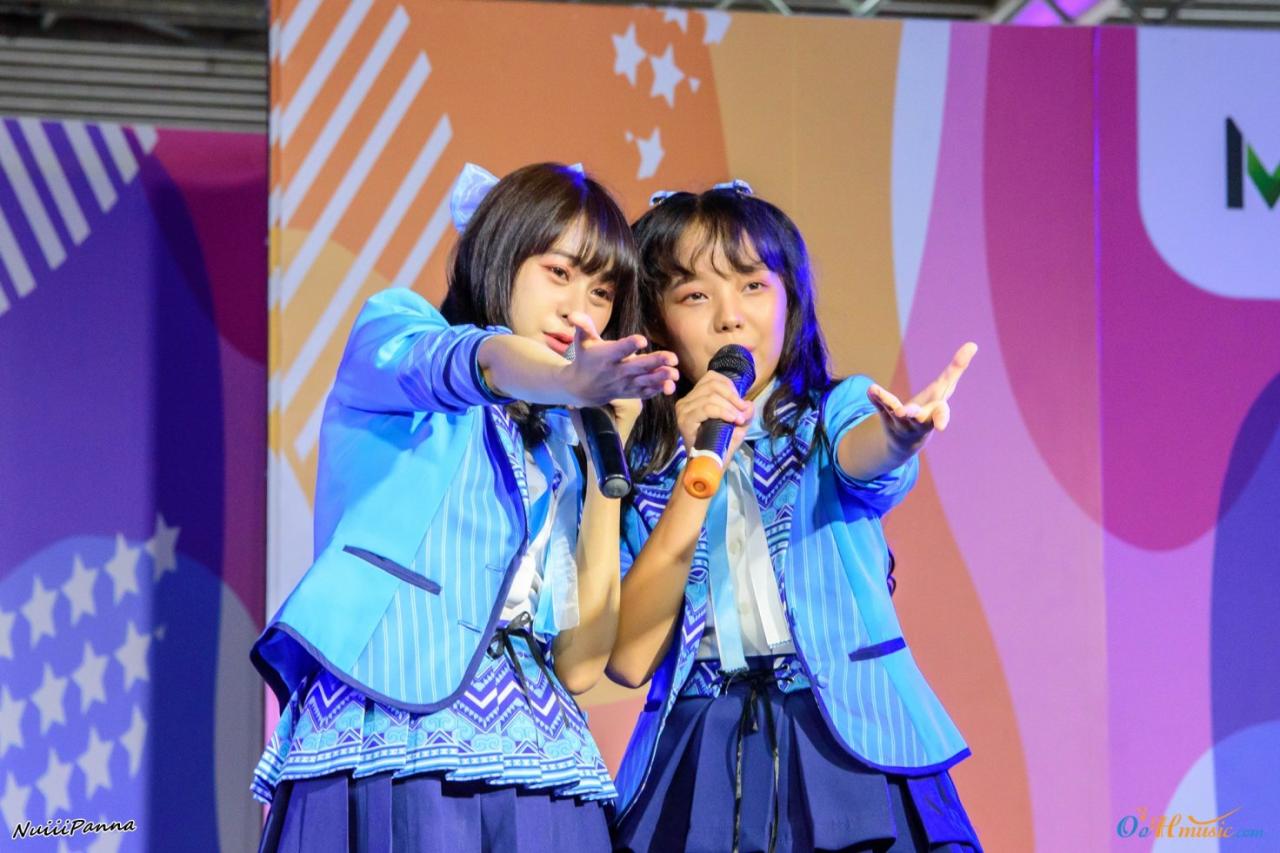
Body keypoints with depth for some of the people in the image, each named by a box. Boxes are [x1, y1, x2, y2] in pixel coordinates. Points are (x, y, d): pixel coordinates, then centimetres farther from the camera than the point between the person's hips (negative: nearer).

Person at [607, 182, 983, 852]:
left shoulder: (836, 411, 8)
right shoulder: (636, 469, 9)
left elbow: (861, 455, -17)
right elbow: (628, 658, -3)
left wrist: (901, 432, -41)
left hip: (847, 746, -1)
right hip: (698, 766, 1)